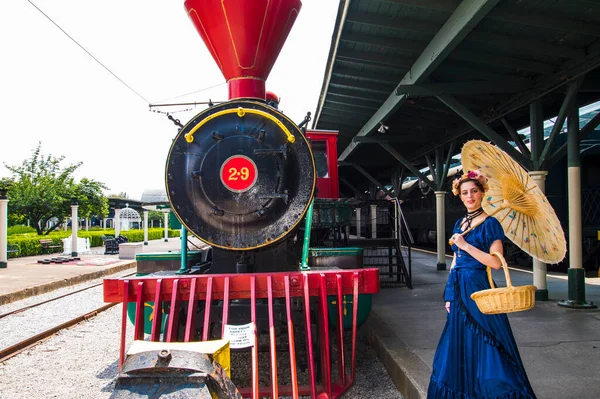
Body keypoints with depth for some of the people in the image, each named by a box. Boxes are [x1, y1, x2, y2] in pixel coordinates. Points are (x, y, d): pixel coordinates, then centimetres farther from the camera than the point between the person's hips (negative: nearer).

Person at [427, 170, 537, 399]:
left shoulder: (490, 224, -8)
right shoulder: (459, 224, 12)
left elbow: (496, 262, -16)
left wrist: (466, 246, -19)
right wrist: (449, 294, 12)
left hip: (478, 289, -7)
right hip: (459, 290, 7)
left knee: (484, 346, -2)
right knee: (460, 347, 14)